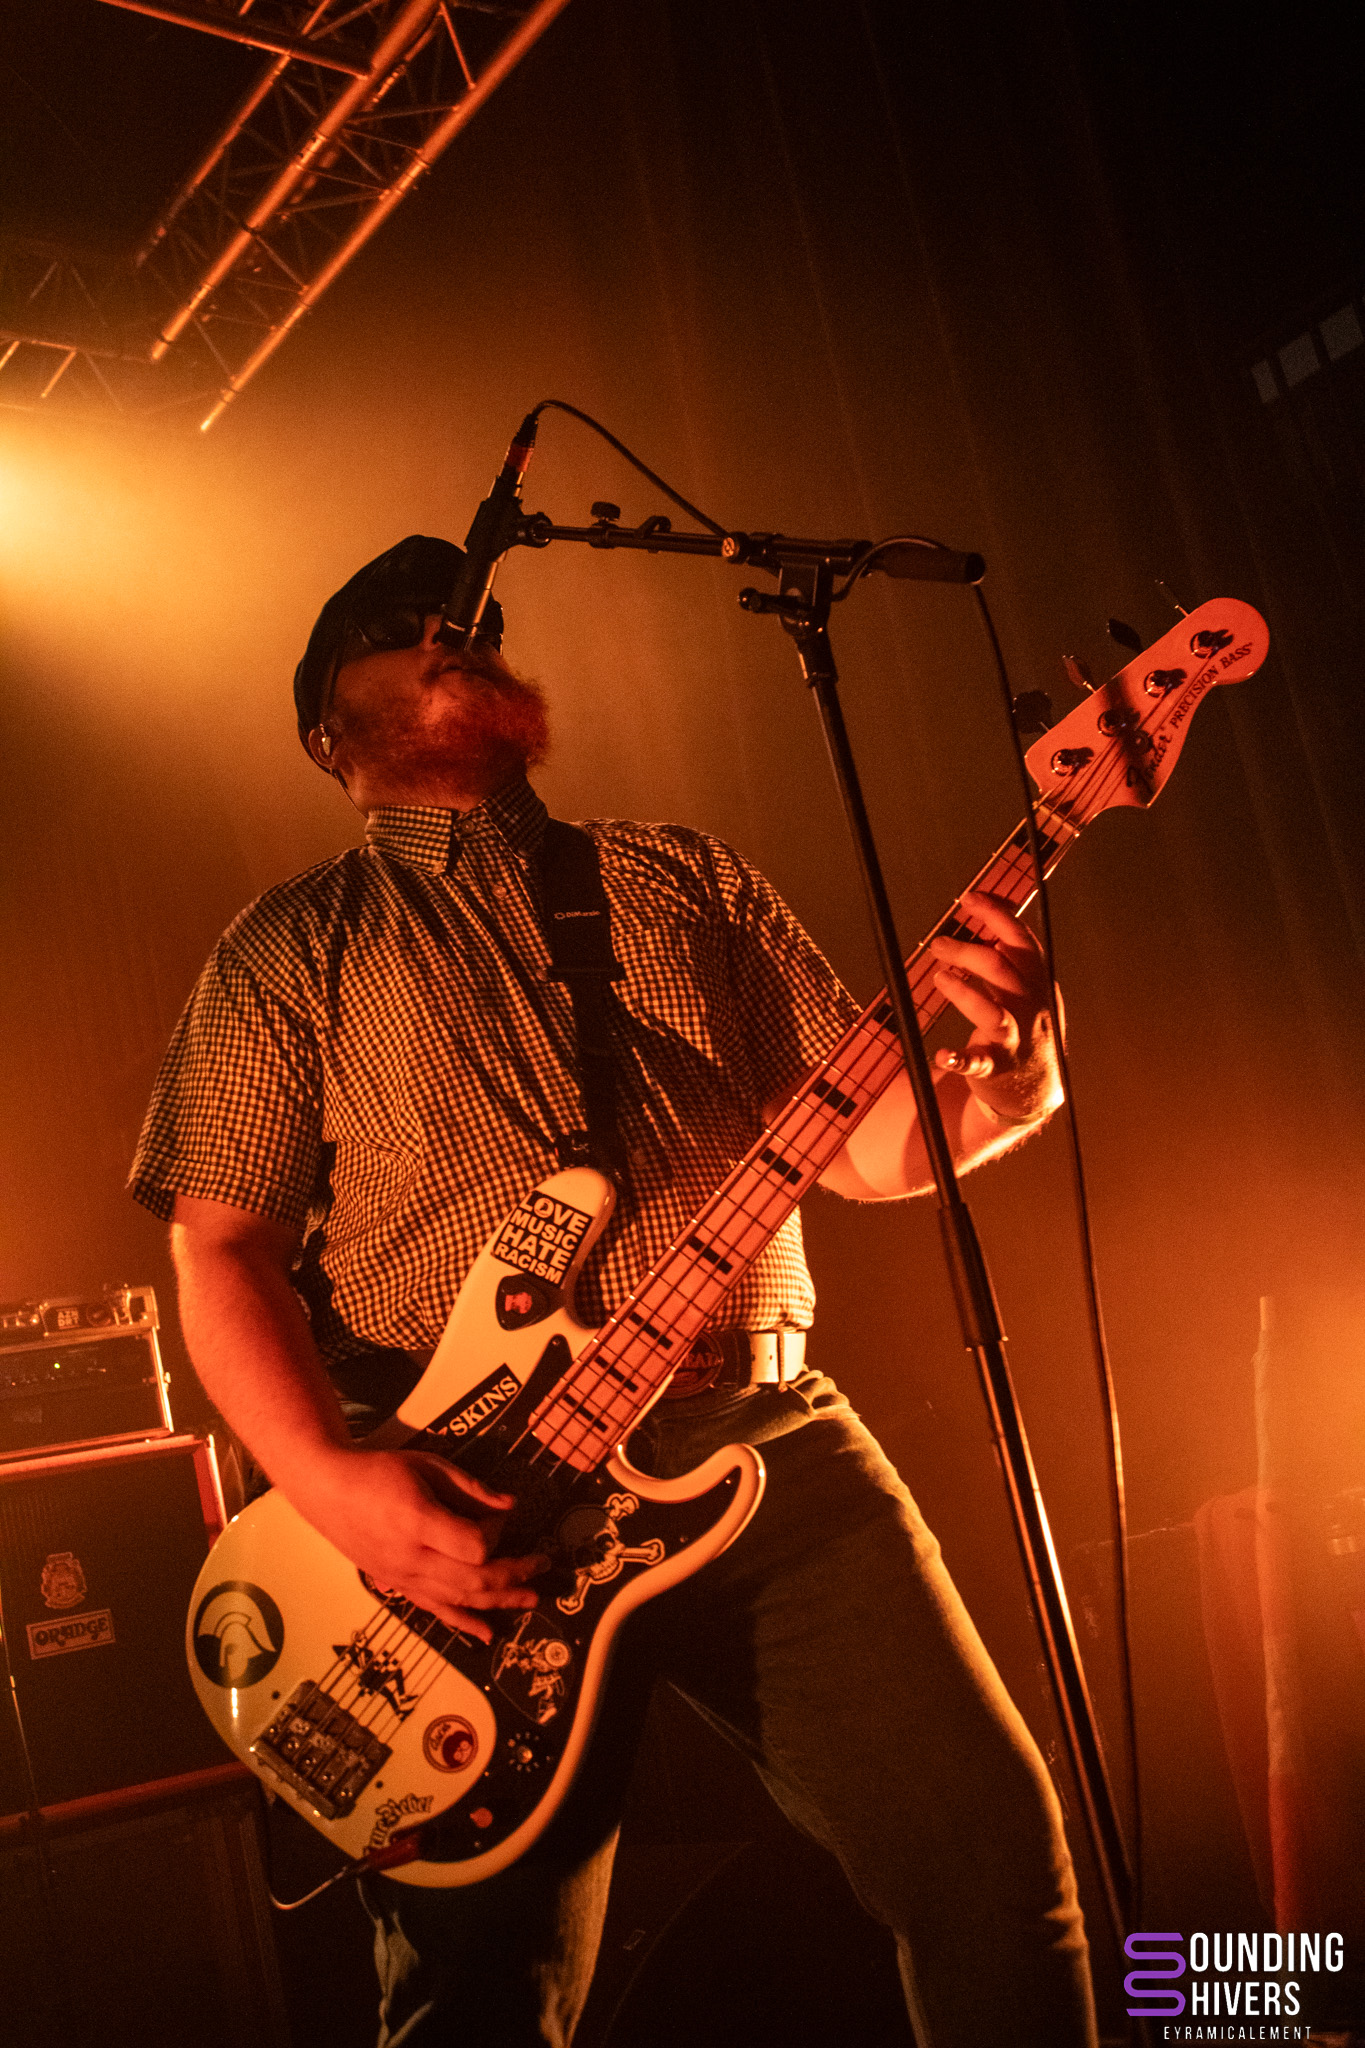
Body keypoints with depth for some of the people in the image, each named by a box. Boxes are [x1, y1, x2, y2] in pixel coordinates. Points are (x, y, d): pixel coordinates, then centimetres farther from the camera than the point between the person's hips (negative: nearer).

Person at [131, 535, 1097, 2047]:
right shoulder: (294, 948, 9)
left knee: (989, 1838, -4)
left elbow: (865, 1146, 12)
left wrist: (998, 1081, -11)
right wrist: (334, 1486, -15)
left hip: (762, 1436, 3)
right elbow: (220, 1245, 1)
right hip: (465, 1509, -2)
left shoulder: (686, 880, 17)